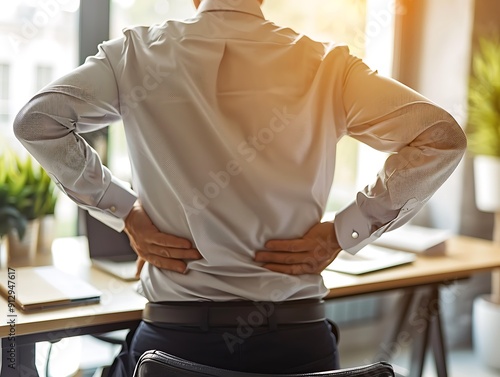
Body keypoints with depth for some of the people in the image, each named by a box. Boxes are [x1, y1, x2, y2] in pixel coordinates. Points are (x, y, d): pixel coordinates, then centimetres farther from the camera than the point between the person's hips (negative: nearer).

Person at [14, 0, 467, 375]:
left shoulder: (141, 51, -2)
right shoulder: (325, 65, -3)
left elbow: (36, 120, -8)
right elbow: (442, 137, -8)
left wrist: (124, 210, -2)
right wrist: (342, 234, -6)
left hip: (173, 329, 0)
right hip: (297, 333, 1)